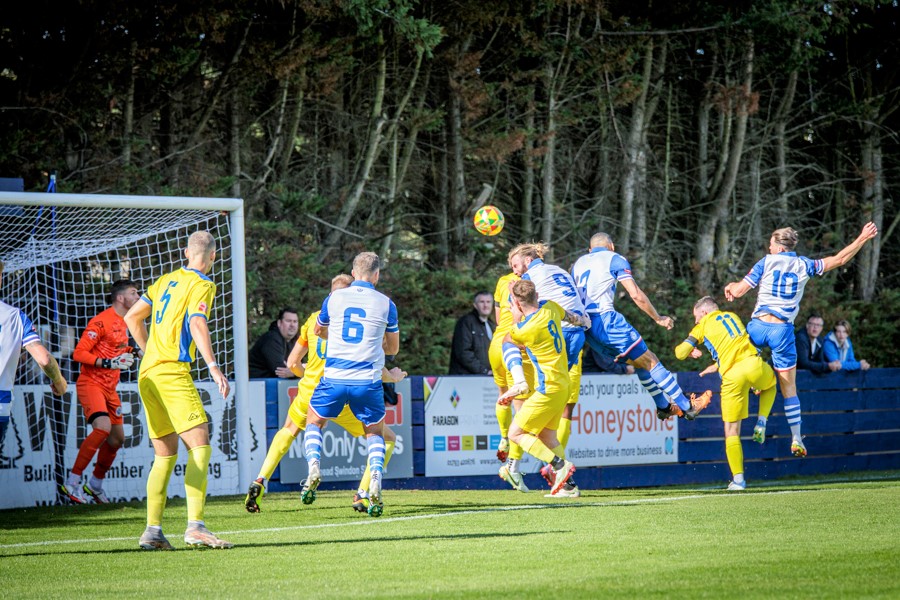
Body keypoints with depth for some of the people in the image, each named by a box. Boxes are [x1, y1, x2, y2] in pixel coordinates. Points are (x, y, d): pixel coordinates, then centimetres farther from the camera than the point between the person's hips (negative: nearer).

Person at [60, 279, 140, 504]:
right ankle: (72, 482, -23)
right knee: (103, 427, -27)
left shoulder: (123, 323, 15)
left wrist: (126, 353, 12)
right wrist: (109, 363, -24)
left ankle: (96, 484, 30)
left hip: (109, 388, 9)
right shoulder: (101, 322, -14)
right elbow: (79, 353, -18)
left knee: (117, 438, 12)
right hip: (90, 383, -9)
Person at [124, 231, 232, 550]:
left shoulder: (166, 281, 19)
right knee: (200, 447, -12)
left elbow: (132, 317, 24)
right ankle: (195, 526, -23)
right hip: (173, 372, -8)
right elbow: (197, 324, -19)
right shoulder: (202, 284, -3)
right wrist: (213, 367, -26)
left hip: (148, 373, 8)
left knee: (165, 454, 12)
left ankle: (152, 530, 6)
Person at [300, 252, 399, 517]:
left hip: (334, 377, 0)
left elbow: (318, 330, 23)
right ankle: (376, 478, -7)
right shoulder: (386, 304, 1)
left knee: (313, 422, 22)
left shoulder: (334, 298, 4)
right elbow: (393, 347, 13)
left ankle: (313, 465, -5)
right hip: (368, 380, 0)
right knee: (375, 432, 19)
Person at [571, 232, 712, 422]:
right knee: (650, 362, 1)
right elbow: (636, 294, -4)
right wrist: (658, 318, 7)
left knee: (639, 362, 19)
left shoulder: (577, 263, 22)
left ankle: (664, 406, 23)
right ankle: (687, 406, 3)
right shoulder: (614, 259, 3)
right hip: (605, 319, -7)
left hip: (585, 325, 7)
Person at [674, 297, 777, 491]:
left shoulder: (703, 326, 13)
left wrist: (690, 351, 31)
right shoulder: (732, 316, 26)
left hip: (732, 376, -3)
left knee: (732, 431, 6)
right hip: (754, 364, 3)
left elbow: (680, 353, 9)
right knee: (770, 384, 39)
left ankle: (738, 478, 0)